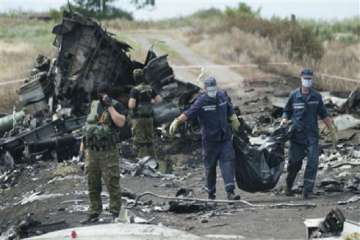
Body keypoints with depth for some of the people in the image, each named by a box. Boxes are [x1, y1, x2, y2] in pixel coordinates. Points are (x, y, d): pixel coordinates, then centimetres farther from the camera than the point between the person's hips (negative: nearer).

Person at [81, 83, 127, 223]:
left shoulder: (116, 106, -4)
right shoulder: (94, 105, 12)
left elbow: (121, 122, -21)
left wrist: (110, 106, -20)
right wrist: (83, 141, 18)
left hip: (108, 153, -5)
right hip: (92, 152, 5)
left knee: (112, 184, -4)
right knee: (92, 185, 9)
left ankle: (115, 213, 4)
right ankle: (94, 214, 18)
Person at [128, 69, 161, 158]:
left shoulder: (135, 90, -14)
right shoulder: (150, 88, 3)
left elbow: (131, 105, -21)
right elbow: (159, 99, 5)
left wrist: (130, 103, 1)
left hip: (138, 118, -6)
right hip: (149, 117, 6)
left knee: (139, 142, -2)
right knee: (149, 140, 15)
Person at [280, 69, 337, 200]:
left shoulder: (317, 96, 5)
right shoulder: (294, 95, 2)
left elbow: (324, 115, 11)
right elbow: (287, 111, 12)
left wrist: (333, 131, 9)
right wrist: (284, 119, -10)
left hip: (312, 135, 1)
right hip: (296, 135, -1)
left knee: (313, 162, -11)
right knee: (294, 163, 3)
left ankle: (308, 191, -9)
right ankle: (288, 186, 28)